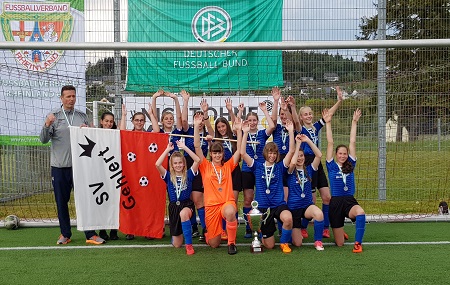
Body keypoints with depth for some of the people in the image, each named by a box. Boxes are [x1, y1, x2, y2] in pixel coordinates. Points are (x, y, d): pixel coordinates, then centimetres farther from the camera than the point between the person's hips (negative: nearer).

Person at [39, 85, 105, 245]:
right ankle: (65, 234, 19)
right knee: (61, 201, 7)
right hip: (59, 166, -1)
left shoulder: (82, 116, 9)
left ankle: (90, 234, 6)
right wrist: (47, 125, -23)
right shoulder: (54, 116, 2)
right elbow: (44, 140, -5)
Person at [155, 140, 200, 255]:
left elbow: (197, 160, -11)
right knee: (177, 244, 5)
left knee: (183, 214, -42)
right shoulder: (168, 176, 4)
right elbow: (157, 164, -12)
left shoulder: (188, 174, 2)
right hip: (173, 206, 2)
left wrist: (184, 147, -10)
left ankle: (189, 245, -30)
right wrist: (168, 150, -8)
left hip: (187, 204, -2)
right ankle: (179, 232, 45)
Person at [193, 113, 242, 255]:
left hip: (227, 202, 0)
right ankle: (209, 232, 41)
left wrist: (239, 130, -6)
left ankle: (232, 242, -17)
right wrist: (196, 126, -10)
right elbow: (197, 147, -3)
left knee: (230, 212, -40)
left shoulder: (228, 166, 10)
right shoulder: (206, 166, 7)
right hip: (211, 205, 0)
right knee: (214, 244, 3)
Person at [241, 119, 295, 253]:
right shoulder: (257, 166, 4)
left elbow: (291, 151, -7)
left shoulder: (280, 166, 5)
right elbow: (243, 153, -7)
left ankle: (284, 242, -7)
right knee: (269, 245, 3)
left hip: (279, 204, 0)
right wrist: (245, 133, -13)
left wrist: (291, 131, -15)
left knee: (288, 218, -37)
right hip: (262, 206, 0)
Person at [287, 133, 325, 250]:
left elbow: (319, 155, -9)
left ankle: (318, 241, -13)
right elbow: (293, 163, -28)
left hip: (307, 205, 2)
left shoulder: (308, 169, 4)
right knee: (297, 243, -1)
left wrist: (308, 141, -15)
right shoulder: (290, 172, -4)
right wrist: (298, 143, -21)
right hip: (293, 207, -2)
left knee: (319, 214, -36)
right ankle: (294, 232, 37)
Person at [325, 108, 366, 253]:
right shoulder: (332, 166, 3)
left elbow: (352, 142, 4)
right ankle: (340, 231, 42)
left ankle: (358, 243, -21)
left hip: (350, 201, 1)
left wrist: (354, 122, 1)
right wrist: (328, 123, -3)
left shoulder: (351, 165, 7)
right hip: (336, 202, -1)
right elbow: (330, 143, -1)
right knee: (339, 243, 4)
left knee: (360, 212, -38)